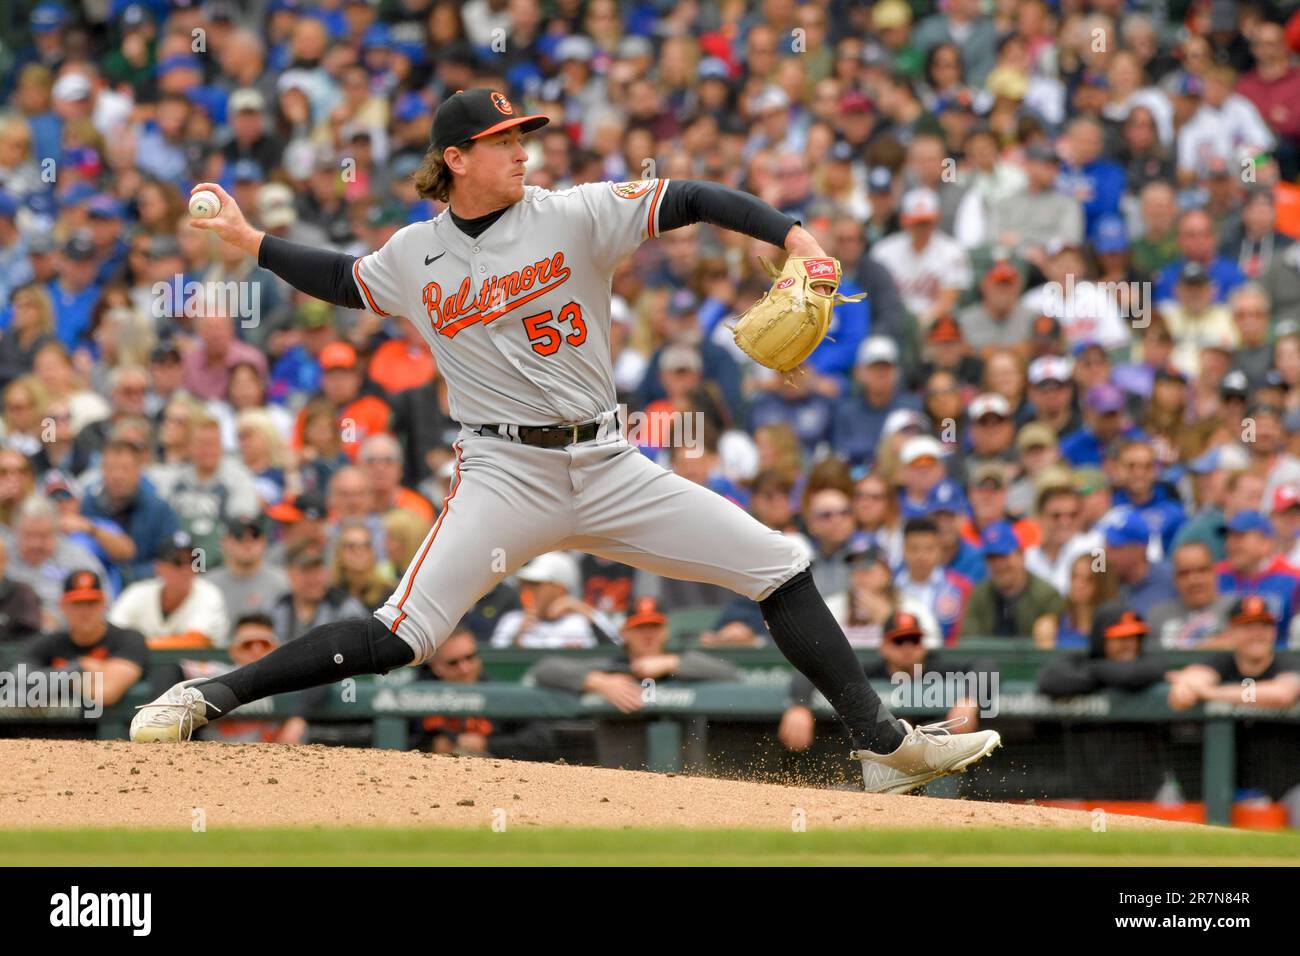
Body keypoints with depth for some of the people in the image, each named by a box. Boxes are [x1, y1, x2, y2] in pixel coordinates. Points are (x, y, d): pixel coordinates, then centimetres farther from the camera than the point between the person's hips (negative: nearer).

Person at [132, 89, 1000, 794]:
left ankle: (884, 745, 4)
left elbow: (691, 201, -9)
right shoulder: (415, 256, 5)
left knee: (783, 569, -4)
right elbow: (345, 280, 26)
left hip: (608, 469, 2)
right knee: (400, 639, -19)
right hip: (506, 473, -2)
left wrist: (792, 235, -23)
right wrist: (251, 242, 21)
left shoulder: (572, 216, -1)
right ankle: (205, 699, -10)